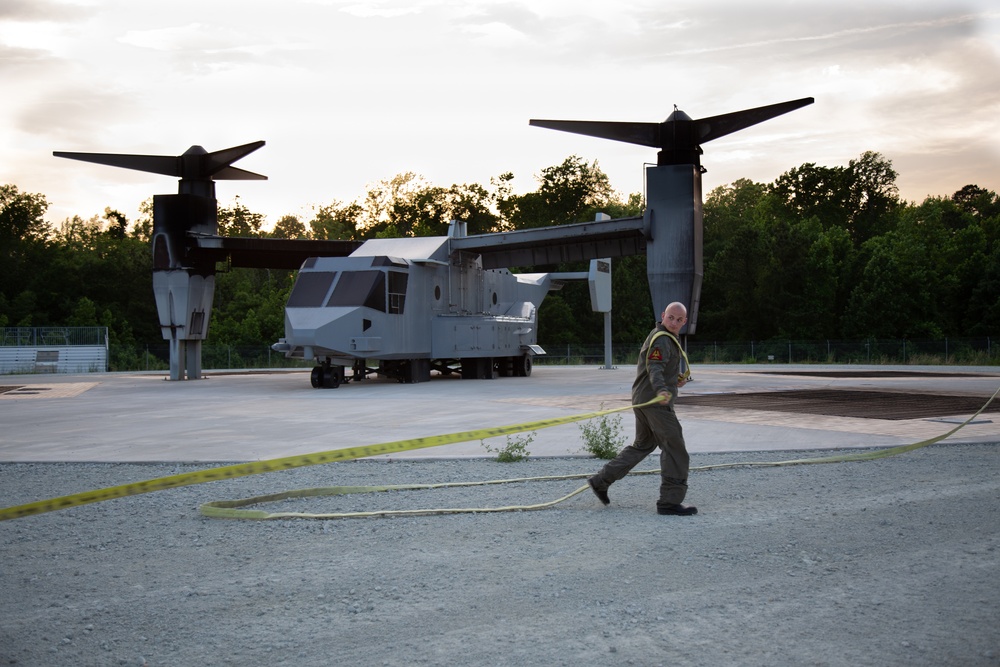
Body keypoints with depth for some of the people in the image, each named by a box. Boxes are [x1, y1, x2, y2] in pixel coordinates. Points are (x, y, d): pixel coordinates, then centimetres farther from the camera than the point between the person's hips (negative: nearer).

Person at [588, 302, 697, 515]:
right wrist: (661, 390, -45)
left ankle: (601, 481, 23)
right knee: (674, 447, -8)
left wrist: (676, 377, 13)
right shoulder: (662, 340, -14)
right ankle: (670, 501, -6)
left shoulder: (667, 338, 20)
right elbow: (654, 368, -28)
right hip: (654, 401, -11)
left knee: (643, 445, 21)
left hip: (644, 399, 11)